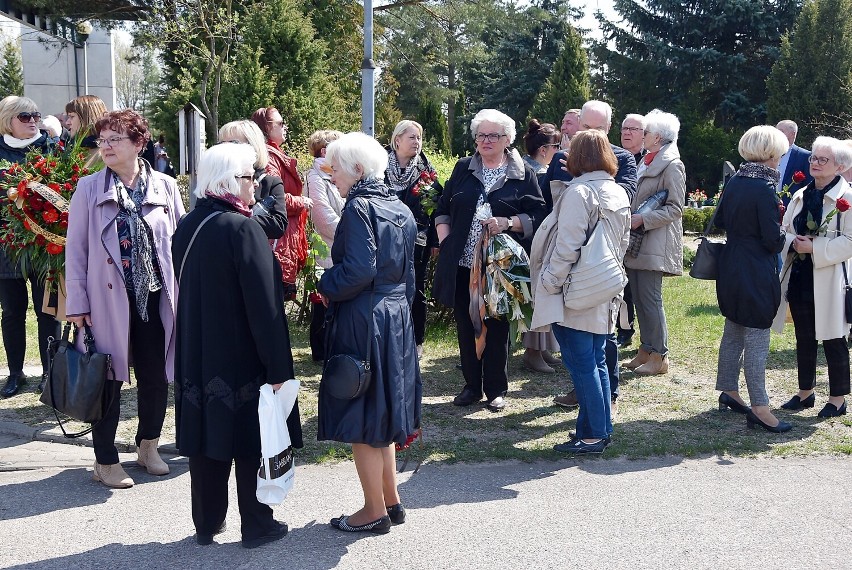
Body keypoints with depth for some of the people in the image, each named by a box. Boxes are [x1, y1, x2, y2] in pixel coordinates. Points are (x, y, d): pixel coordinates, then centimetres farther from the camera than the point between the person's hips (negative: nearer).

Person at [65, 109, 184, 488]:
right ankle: (106, 460, 20)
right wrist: (77, 303, -5)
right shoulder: (89, 189, -1)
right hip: (108, 301, -2)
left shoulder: (165, 187, 2)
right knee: (109, 380, 5)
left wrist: (183, 295, 1)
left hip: (155, 299, 2)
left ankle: (148, 446, 33)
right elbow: (75, 249, -1)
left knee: (156, 378, 10)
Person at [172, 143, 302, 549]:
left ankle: (207, 524, 25)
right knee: (252, 439, 7)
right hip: (243, 359, -6)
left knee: (208, 438, 14)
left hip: (198, 356, 7)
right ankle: (257, 526, 17)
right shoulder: (242, 229, -19)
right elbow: (264, 305, -20)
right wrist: (278, 368, -16)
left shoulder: (187, 226, 3)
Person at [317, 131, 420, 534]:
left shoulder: (359, 207, -14)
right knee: (381, 412, 18)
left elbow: (359, 269, -24)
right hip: (397, 318, 9)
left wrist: (326, 286, -8)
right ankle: (391, 500, 25)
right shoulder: (401, 210, 11)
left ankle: (375, 511, 11)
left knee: (361, 417, 2)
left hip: (363, 322, -9)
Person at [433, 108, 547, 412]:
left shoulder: (523, 174, 1)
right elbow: (443, 209, 15)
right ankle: (472, 386, 21)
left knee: (497, 327, 4)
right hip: (462, 264, 3)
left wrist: (508, 223, -17)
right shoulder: (463, 169, 10)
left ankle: (496, 389, 17)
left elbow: (539, 215, -2)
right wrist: (445, 242, 3)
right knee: (466, 325, 8)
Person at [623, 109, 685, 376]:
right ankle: (646, 350, 19)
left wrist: (643, 219, -19)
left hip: (656, 243, -9)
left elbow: (675, 208, -14)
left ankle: (659, 356, 1)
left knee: (650, 298, -7)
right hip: (638, 241, 9)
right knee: (638, 297, 10)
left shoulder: (671, 165, -9)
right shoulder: (646, 161, 16)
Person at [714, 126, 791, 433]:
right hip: (756, 272, -8)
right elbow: (773, 240, -19)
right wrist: (783, 236, 2)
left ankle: (729, 391, 30)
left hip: (731, 266, 9)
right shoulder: (765, 187, -18)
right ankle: (759, 408, 2)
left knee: (734, 330, 19)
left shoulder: (735, 180, 5)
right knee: (757, 338, -3)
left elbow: (720, 220, 16)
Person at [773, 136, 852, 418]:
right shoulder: (801, 196, 11)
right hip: (799, 277, 6)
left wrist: (815, 248, -21)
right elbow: (784, 230, 13)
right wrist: (793, 242, -8)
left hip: (828, 281, -6)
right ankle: (806, 391, 27)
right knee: (804, 338, 14)